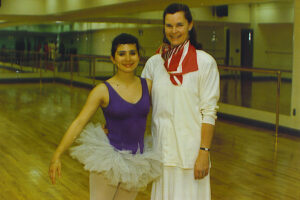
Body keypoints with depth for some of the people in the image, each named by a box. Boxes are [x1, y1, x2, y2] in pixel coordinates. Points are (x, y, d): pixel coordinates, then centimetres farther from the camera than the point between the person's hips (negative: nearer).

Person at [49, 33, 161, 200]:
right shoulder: (104, 90, -10)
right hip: (109, 161, -3)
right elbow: (79, 123, -11)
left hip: (136, 163, 4)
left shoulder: (148, 85, -1)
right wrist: (57, 156, -14)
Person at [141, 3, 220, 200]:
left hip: (190, 150, -4)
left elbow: (209, 112, -8)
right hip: (161, 148, 4)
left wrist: (204, 152, -12)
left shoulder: (205, 63, -7)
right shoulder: (154, 62, 6)